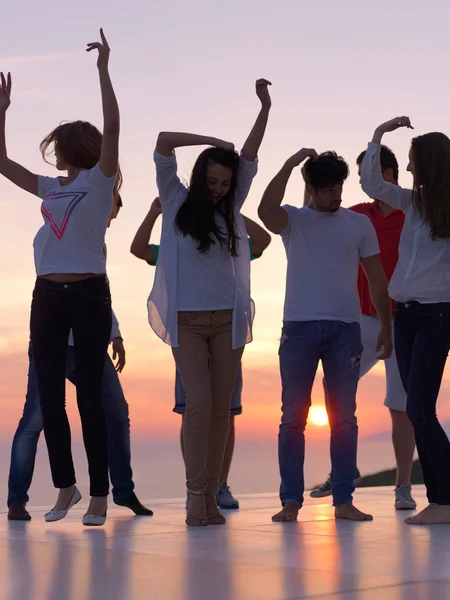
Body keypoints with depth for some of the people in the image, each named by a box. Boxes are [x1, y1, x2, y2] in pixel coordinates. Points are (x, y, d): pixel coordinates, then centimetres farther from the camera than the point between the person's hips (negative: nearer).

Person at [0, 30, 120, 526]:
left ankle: (99, 496, 1)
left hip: (89, 294, -6)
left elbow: (111, 126, -10)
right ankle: (65, 486, 16)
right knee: (49, 397, 5)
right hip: (48, 297, 6)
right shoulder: (50, 187, 18)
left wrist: (103, 69, -11)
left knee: (89, 397, -4)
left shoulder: (99, 181, 3)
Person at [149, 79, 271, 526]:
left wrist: (265, 108, -4)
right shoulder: (177, 203, 5)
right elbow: (164, 141, -2)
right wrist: (214, 141, 1)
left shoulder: (230, 209, 12)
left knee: (221, 408, 2)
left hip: (227, 319, 3)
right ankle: (195, 495, -8)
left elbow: (250, 156, 5)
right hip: (187, 319, -3)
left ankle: (210, 496, 7)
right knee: (199, 403, -12)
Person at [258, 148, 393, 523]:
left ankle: (344, 500, 6)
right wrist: (290, 164, -19)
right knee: (293, 417, -1)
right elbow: (266, 211, -18)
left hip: (345, 328, 1)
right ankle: (291, 500, 3)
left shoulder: (359, 224, 11)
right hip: (299, 327, -1)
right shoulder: (294, 220, 6)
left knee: (344, 418, 2)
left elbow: (376, 279, 12)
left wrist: (387, 328, 10)